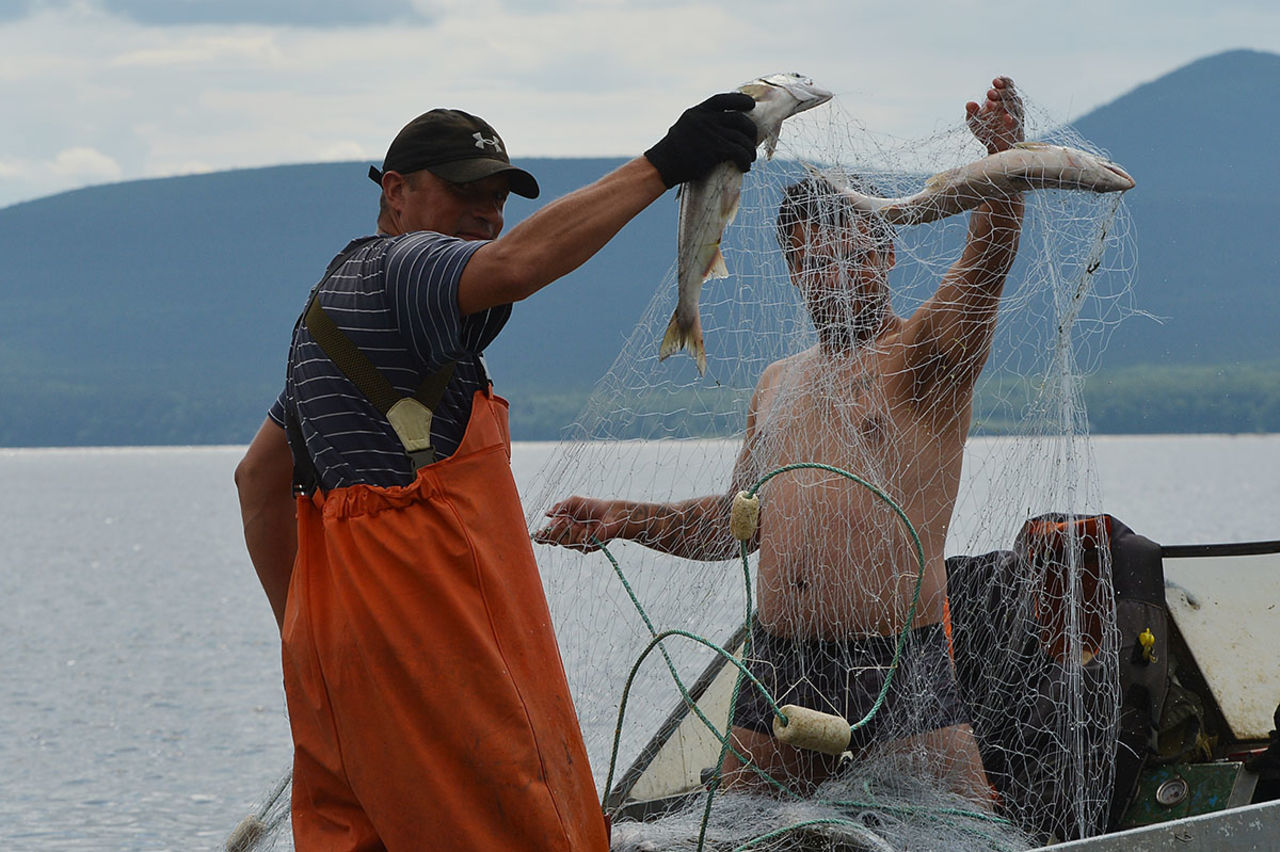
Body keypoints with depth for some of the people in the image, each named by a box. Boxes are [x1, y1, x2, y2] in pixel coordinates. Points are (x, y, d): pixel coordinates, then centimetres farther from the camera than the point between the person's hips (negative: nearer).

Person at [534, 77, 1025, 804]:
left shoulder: (925, 355, -1)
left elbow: (988, 262, -20)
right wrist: (625, 521, 15)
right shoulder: (778, 384, 20)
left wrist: (1005, 160, -38)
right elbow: (739, 520, 27)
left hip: (898, 669, -6)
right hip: (778, 673, 6)